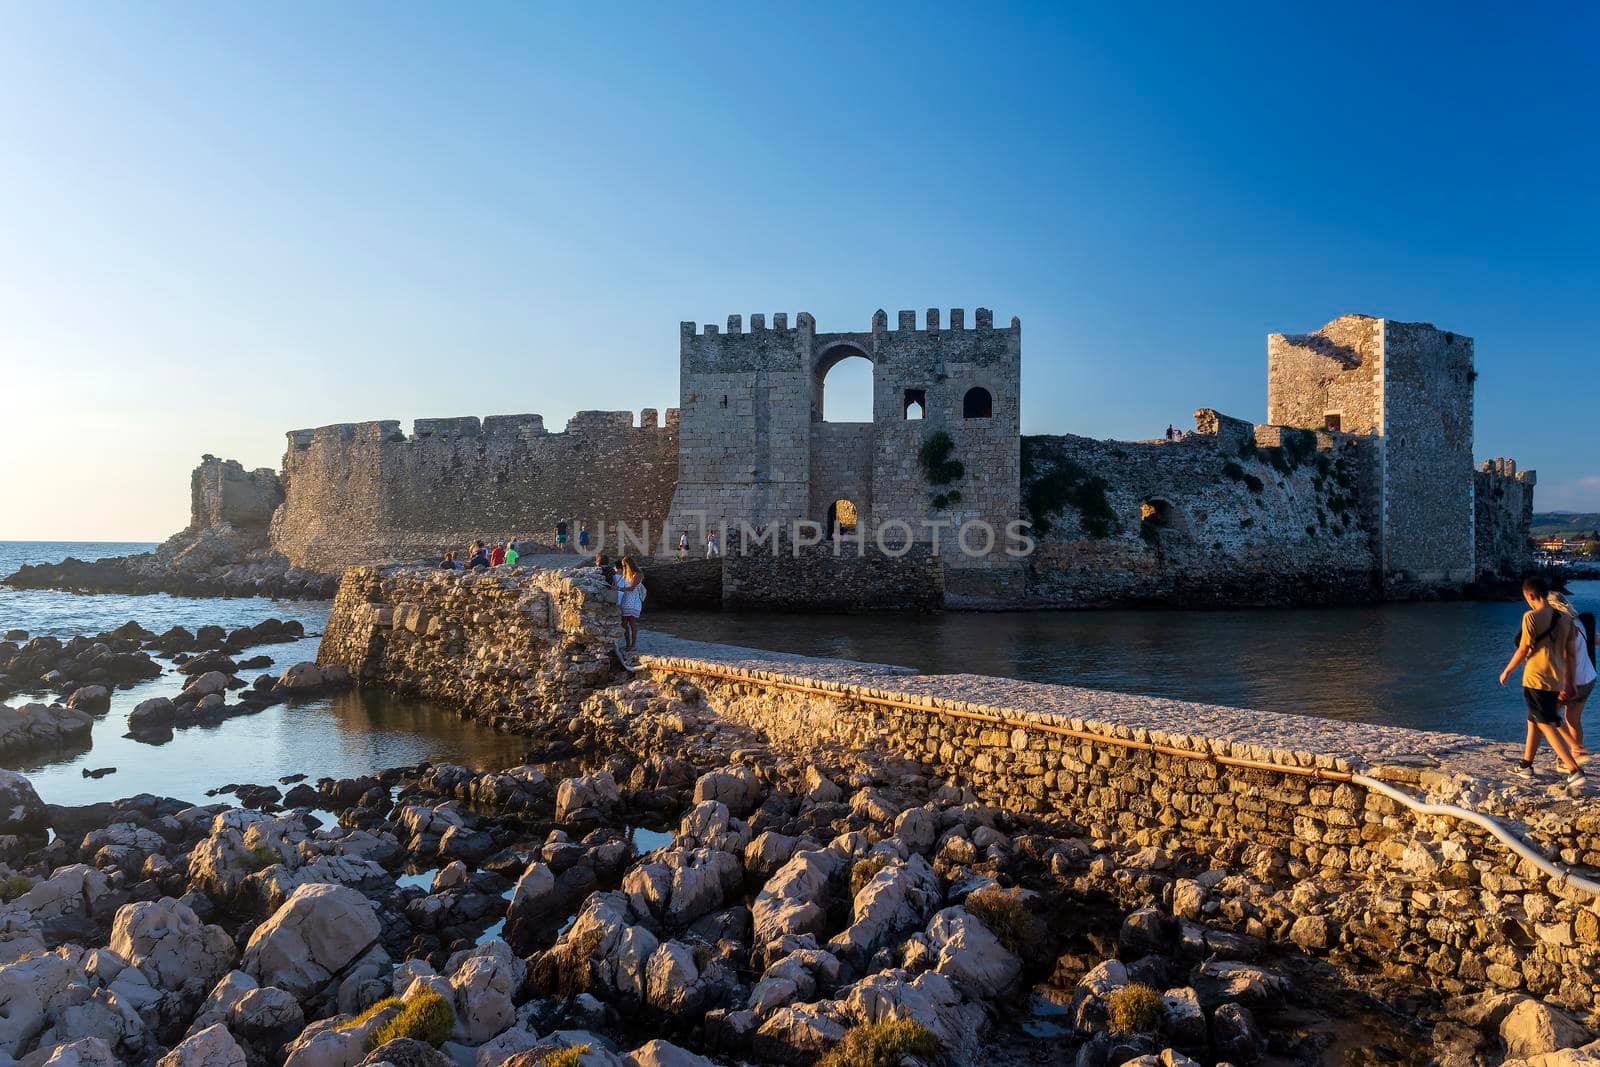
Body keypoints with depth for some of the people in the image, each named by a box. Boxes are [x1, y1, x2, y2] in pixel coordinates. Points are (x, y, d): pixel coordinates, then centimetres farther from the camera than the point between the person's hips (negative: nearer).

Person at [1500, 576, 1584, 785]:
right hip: (1556, 681, 7)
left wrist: (1506, 671, 2)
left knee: (1547, 726, -3)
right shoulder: (1564, 619, 8)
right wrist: (1568, 684, 19)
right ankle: (1526, 765, 27)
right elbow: (1569, 654, 12)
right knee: (1534, 720, 19)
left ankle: (1575, 770, -11)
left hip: (1536, 679, -7)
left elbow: (1523, 650, -11)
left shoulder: (1531, 616, -12)